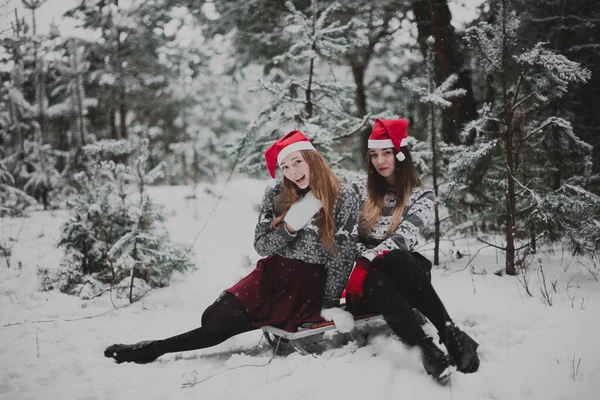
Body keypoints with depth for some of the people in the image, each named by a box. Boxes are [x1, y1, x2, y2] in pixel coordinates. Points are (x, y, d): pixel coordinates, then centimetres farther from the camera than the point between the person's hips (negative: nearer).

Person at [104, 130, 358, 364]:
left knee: (229, 324, -16)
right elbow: (261, 245, 1)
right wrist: (289, 226, -18)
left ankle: (156, 349, -2)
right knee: (215, 318, -22)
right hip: (274, 271, 4)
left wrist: (329, 305, -12)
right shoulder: (277, 194, 1)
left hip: (311, 283, -4)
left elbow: (343, 253, -8)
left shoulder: (343, 196, -9)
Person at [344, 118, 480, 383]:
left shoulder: (421, 196, 7)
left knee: (395, 258, -37)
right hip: (363, 279, 0)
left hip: (398, 274, 0)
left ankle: (449, 333, -42)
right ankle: (428, 350, -53)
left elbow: (405, 236, -10)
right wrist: (362, 263, -13)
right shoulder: (359, 190, 11)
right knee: (380, 283, -37)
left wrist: (371, 257, -22)